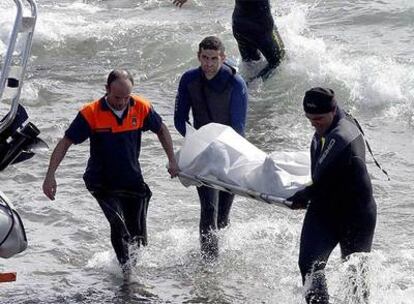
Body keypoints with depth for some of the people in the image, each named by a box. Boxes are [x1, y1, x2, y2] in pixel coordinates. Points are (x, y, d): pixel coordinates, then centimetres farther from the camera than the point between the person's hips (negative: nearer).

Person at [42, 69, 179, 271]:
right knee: (118, 224, -23)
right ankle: (126, 268, -12)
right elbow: (65, 143, -12)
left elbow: (161, 129, 10)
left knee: (138, 235, 9)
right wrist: (50, 175, -18)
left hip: (132, 180, 3)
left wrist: (172, 160, 7)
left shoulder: (141, 108, -9)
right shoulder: (91, 113, -17)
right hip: (102, 183, -3)